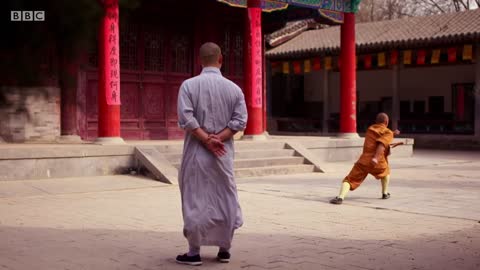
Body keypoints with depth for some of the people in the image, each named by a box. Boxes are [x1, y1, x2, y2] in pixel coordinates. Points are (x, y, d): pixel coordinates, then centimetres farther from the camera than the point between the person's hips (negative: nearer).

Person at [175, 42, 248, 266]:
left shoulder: (189, 85, -5)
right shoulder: (234, 88, 2)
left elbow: (186, 118, -14)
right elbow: (240, 121, -5)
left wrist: (206, 140, -11)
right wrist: (216, 138, -9)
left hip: (196, 152, -2)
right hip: (224, 153, 2)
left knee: (195, 200, 4)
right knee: (225, 200, 12)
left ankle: (194, 253, 9)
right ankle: (224, 250, 21)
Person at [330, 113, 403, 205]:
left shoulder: (370, 129, 21)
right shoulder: (388, 132, 6)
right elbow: (382, 145, -13)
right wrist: (376, 158, -25)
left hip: (363, 161, 2)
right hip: (377, 163, -1)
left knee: (350, 180, -4)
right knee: (385, 171, 33)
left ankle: (340, 197, -30)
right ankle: (385, 193, 37)